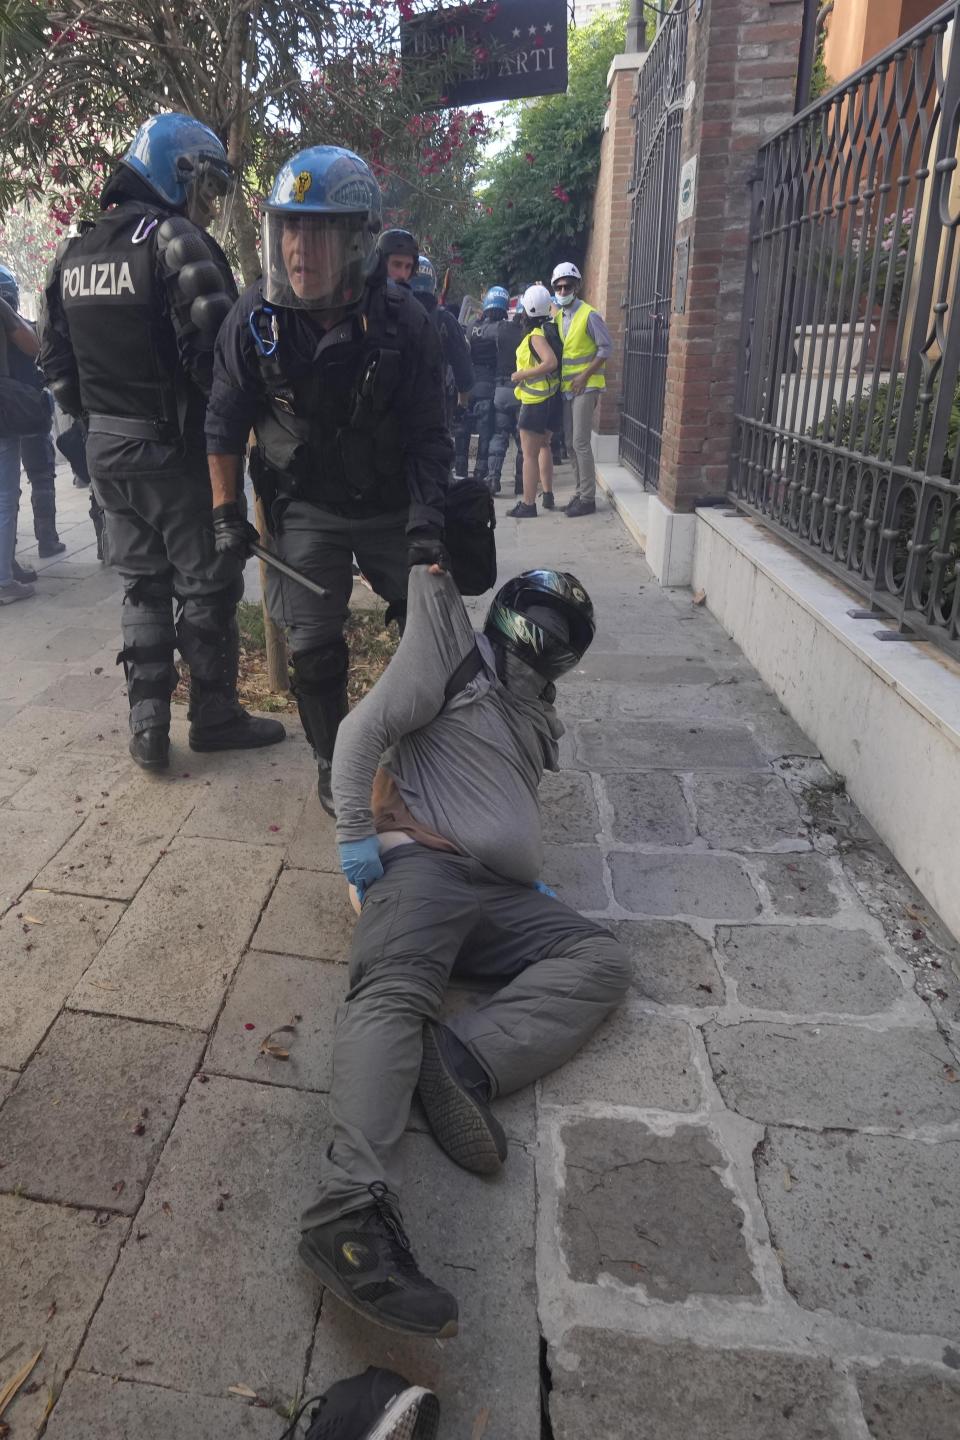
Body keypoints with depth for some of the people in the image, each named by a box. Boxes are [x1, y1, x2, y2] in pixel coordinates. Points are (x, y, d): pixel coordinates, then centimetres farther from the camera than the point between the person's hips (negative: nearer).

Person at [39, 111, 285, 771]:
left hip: (108, 450, 7)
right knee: (207, 587, 5)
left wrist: (94, 414, 21)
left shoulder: (74, 254, 13)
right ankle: (214, 717, 15)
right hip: (177, 450, -7)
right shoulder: (175, 239, -12)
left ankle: (148, 724, 17)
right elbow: (214, 348, -22)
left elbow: (55, 357, 14)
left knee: (142, 586, 15)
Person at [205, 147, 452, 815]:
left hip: (391, 508, 1)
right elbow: (225, 422, -2)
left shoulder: (403, 320, -15)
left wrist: (427, 524, -19)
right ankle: (333, 764, 22)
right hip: (306, 511, 0)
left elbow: (427, 434, -11)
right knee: (315, 649, -1)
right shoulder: (257, 316, -13)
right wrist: (227, 514, -3)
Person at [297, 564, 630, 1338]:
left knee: (602, 959, -11)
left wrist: (534, 878, 19)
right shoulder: (457, 659, 9)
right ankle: (353, 1206, -48)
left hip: (500, 894, 7)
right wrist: (356, 833, -11)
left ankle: (464, 1060, -31)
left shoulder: (538, 716, 31)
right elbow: (365, 728, -1)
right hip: (421, 863, -7)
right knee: (395, 995, -31)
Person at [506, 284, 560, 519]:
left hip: (536, 401, -9)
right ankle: (547, 494, 28)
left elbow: (551, 362, -30)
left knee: (529, 453, -4)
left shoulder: (536, 336, -18)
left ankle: (528, 504, -1)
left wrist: (521, 375, -24)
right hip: (551, 397, 9)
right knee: (543, 445, 23)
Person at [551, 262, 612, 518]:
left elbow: (606, 348, -12)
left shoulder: (589, 316, -9)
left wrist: (584, 376, -16)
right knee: (571, 443, 10)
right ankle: (580, 492, 20)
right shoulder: (557, 317, 12)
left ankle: (588, 498, -5)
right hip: (567, 388, 7)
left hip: (585, 388, -7)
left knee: (580, 443, -10)